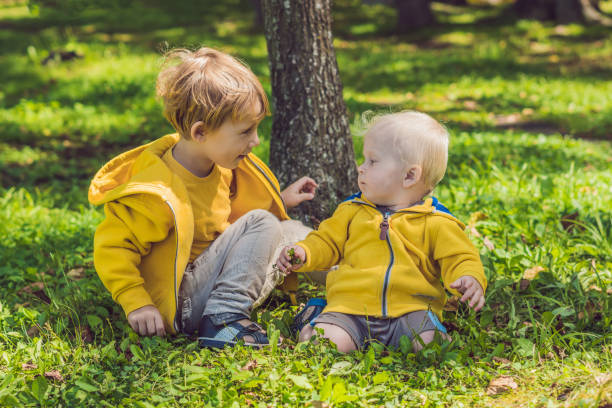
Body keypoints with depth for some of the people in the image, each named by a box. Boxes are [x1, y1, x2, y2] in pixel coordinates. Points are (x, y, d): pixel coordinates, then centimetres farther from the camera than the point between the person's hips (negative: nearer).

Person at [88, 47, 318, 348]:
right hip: (179, 306, -9)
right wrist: (137, 304, -25)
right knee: (259, 223, -16)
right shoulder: (158, 194, -25)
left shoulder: (219, 165, 2)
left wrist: (280, 202, 22)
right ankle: (222, 319, -22)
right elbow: (112, 247, -21)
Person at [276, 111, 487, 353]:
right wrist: (303, 254, 1)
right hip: (351, 306, 1)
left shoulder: (436, 223, 6)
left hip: (410, 310, -1)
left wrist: (470, 279, -18)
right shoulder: (353, 211, 16)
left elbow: (459, 258, 5)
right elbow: (327, 242, 22)